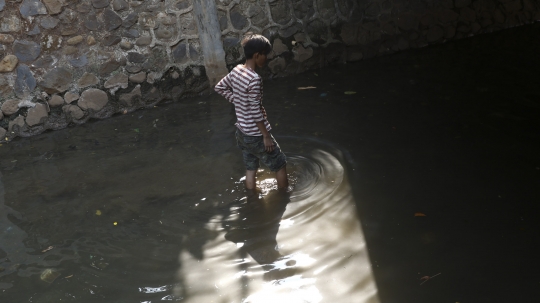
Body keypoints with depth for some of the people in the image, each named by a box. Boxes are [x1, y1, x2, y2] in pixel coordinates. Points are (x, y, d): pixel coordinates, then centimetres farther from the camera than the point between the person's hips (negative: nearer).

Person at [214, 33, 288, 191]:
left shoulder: (236, 70, -1)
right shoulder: (254, 79, -26)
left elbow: (219, 87, 14)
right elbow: (255, 112, -24)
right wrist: (266, 136, -17)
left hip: (242, 132, 8)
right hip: (256, 135, -8)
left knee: (250, 169, 19)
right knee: (280, 164, 12)